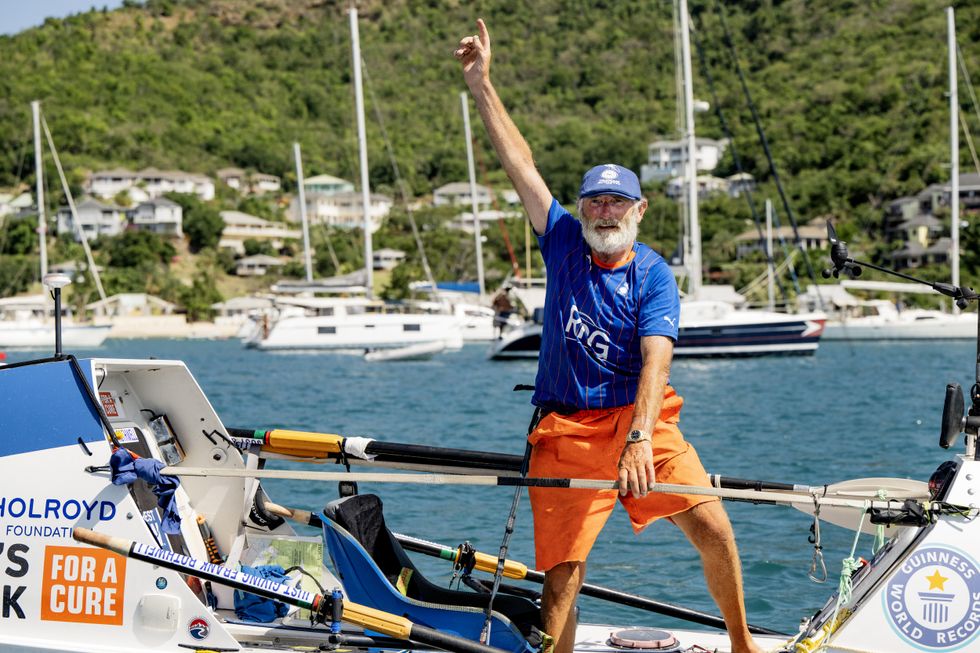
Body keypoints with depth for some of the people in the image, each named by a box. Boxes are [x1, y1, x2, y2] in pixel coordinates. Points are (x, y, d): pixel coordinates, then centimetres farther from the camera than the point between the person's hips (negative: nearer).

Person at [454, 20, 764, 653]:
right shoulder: (563, 243, 4)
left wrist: (638, 440, -32)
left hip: (641, 421, -1)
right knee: (561, 574, -7)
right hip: (566, 428, 1)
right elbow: (520, 163, 2)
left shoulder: (654, 276, -4)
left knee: (713, 528, -10)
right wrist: (481, 85, -2)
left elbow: (655, 362, -17)